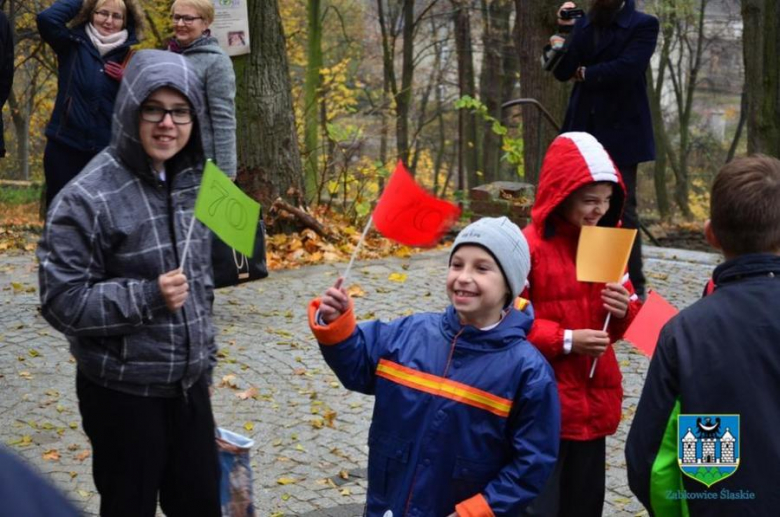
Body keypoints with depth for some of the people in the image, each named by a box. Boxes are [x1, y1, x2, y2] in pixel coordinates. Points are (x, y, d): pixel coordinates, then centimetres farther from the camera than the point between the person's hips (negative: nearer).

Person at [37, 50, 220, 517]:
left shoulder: (191, 179, 5)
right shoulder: (88, 197, -17)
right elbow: (62, 301, -17)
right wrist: (148, 296, -25)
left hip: (189, 384, 6)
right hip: (124, 393, -6)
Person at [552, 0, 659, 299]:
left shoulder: (643, 25, -3)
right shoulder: (583, 25, 11)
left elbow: (626, 68, -18)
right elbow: (562, 71, 3)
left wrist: (585, 73, -4)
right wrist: (564, 30, -9)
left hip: (621, 132, -5)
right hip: (584, 131, 5)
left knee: (622, 210, -3)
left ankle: (633, 285, 4)